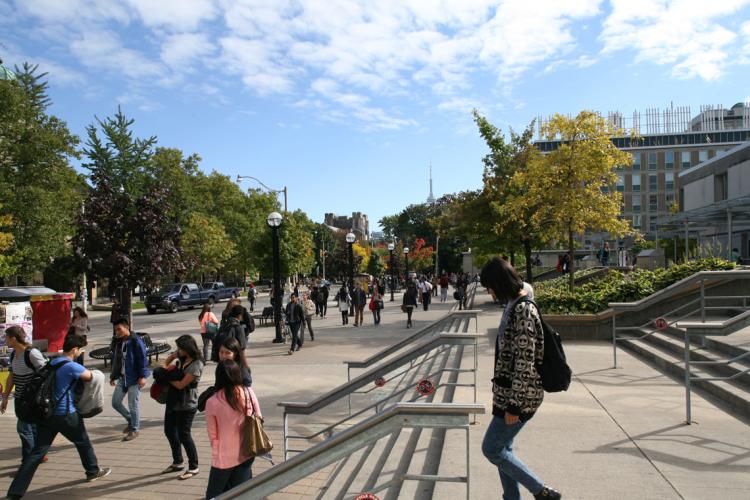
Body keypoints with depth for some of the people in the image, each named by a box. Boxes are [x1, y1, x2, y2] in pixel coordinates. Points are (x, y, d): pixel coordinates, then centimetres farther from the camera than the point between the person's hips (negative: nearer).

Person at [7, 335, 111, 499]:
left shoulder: (52, 363, 8)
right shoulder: (72, 366, -17)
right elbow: (91, 377, -12)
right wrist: (85, 374, 12)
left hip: (46, 413, 7)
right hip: (66, 415, -6)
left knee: (37, 452, 6)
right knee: (83, 442, 16)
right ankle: (93, 471, 33)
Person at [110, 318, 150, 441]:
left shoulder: (136, 341, -15)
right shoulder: (117, 343, 8)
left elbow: (143, 359, -16)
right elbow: (115, 360, 17)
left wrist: (142, 376, -19)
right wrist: (113, 376, 18)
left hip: (134, 378, -8)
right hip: (122, 378, 8)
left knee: (133, 405, 0)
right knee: (115, 402, 11)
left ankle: (134, 429, 15)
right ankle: (130, 420, 31)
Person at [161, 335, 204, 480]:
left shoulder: (196, 365, -24)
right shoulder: (182, 356, -1)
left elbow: (181, 385, -22)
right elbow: (171, 357, 23)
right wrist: (165, 367, 5)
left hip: (186, 405, -9)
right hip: (173, 401, 9)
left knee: (184, 435, -1)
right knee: (169, 431, 18)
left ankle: (193, 467, 16)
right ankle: (177, 462, 36)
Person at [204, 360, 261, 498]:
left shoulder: (212, 402, -16)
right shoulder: (249, 393, -9)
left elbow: (212, 436, -6)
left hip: (224, 457, -3)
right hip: (247, 453, 3)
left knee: (214, 495, 16)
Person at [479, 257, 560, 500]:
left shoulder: (523, 310, -21)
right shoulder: (514, 305, 9)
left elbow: (525, 362, -23)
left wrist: (514, 405, -20)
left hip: (520, 396, -9)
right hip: (508, 392, 9)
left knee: (492, 448, 2)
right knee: (502, 448, 16)